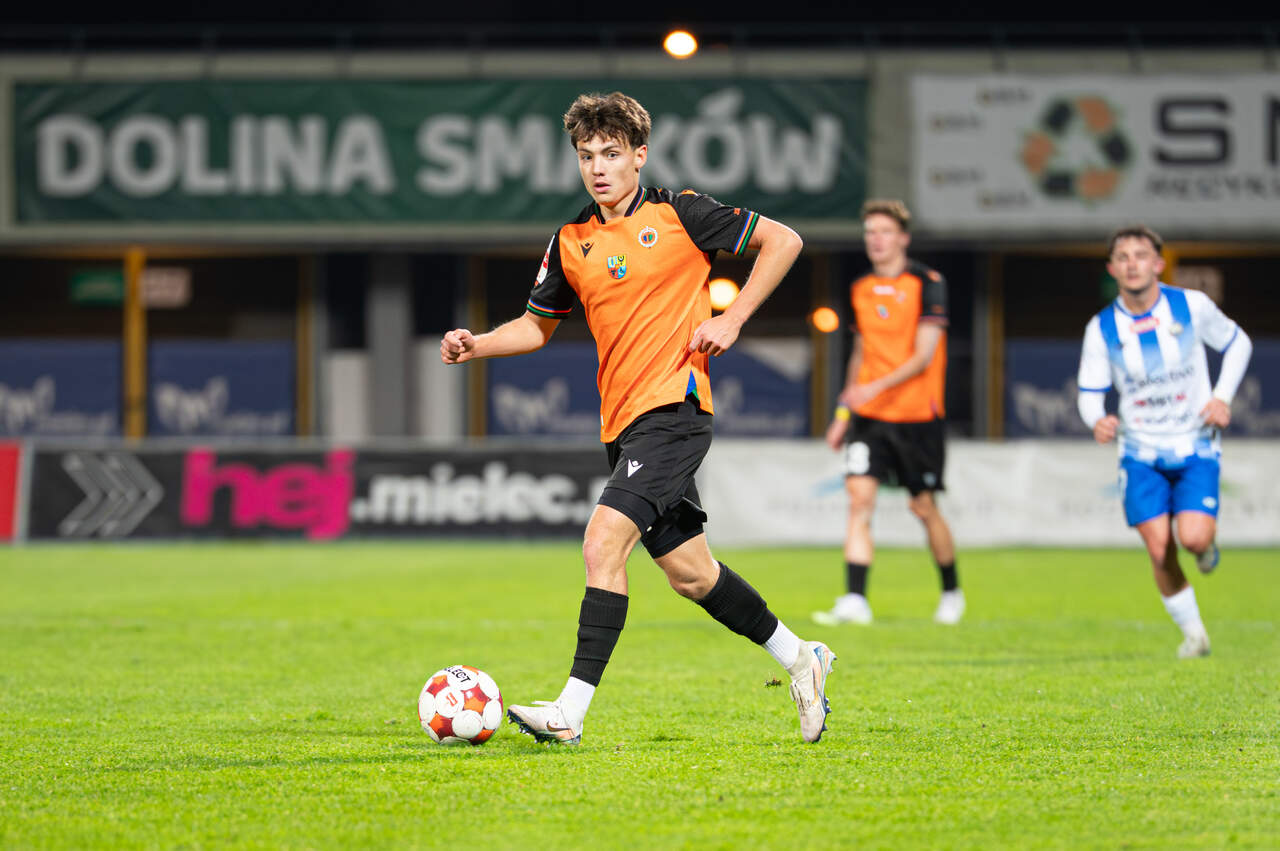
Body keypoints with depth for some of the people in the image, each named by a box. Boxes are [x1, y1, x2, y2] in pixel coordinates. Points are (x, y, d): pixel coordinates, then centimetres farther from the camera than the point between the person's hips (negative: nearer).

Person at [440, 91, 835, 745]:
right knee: (689, 574, 12)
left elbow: (782, 240, 1)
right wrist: (476, 345, 3)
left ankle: (570, 712, -23)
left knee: (603, 540, -21)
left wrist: (732, 318, -8)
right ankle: (800, 658, 32)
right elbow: (538, 324, 21)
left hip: (674, 406, -7)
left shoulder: (678, 214, -4)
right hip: (622, 422, 7)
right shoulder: (570, 242, 11)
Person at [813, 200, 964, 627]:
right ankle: (854, 601, -16)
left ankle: (951, 592, 27)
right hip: (868, 415, 4)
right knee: (859, 497, -12)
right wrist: (842, 414, 19)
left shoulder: (927, 284, -8)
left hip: (917, 415, -4)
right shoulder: (860, 289, 10)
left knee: (924, 506, 5)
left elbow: (923, 356, -14)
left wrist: (877, 387, -26)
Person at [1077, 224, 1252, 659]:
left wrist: (1223, 397, -5)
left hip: (1196, 447, -1)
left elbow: (1238, 344, 9)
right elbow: (1090, 393, 2)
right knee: (1160, 551, -9)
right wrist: (1098, 420, -22)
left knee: (1193, 538, -19)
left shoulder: (1191, 306, -6)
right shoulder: (1101, 328, -5)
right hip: (1141, 453, 1)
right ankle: (1192, 631, 12)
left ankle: (1207, 543, 19)